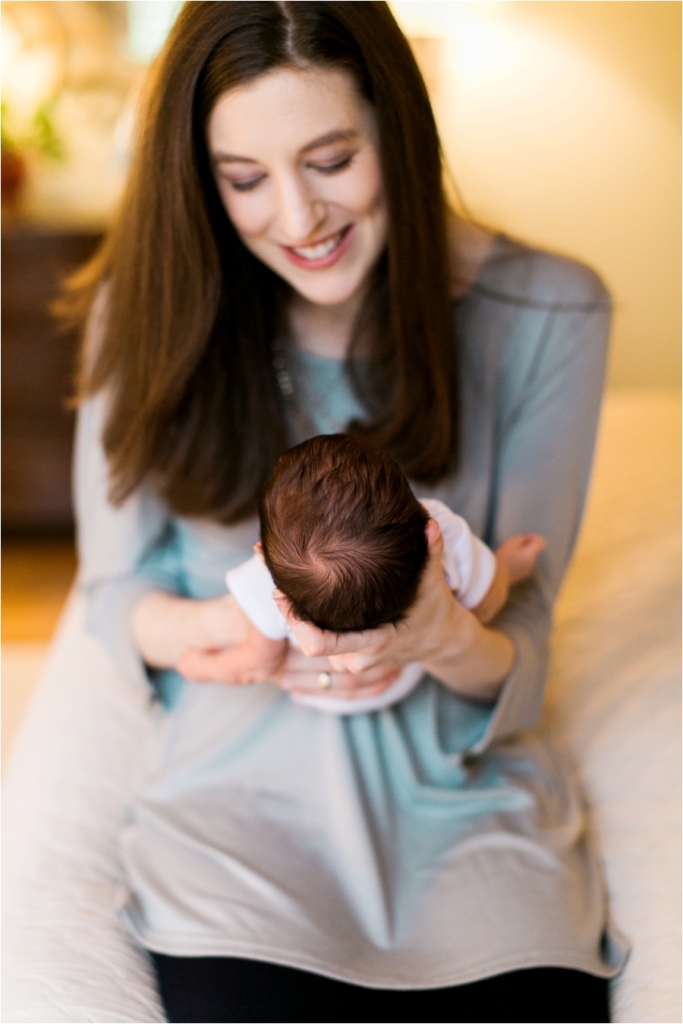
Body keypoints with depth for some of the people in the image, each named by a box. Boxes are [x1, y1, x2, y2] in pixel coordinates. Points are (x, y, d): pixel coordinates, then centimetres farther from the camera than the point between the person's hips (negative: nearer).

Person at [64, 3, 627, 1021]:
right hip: (240, 788, 0)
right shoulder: (152, 308, -4)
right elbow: (114, 587, 2)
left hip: (466, 795, 1)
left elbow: (519, 649, -4)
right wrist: (204, 630, -21)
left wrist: (450, 641, -28)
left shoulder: (544, 314, -6)